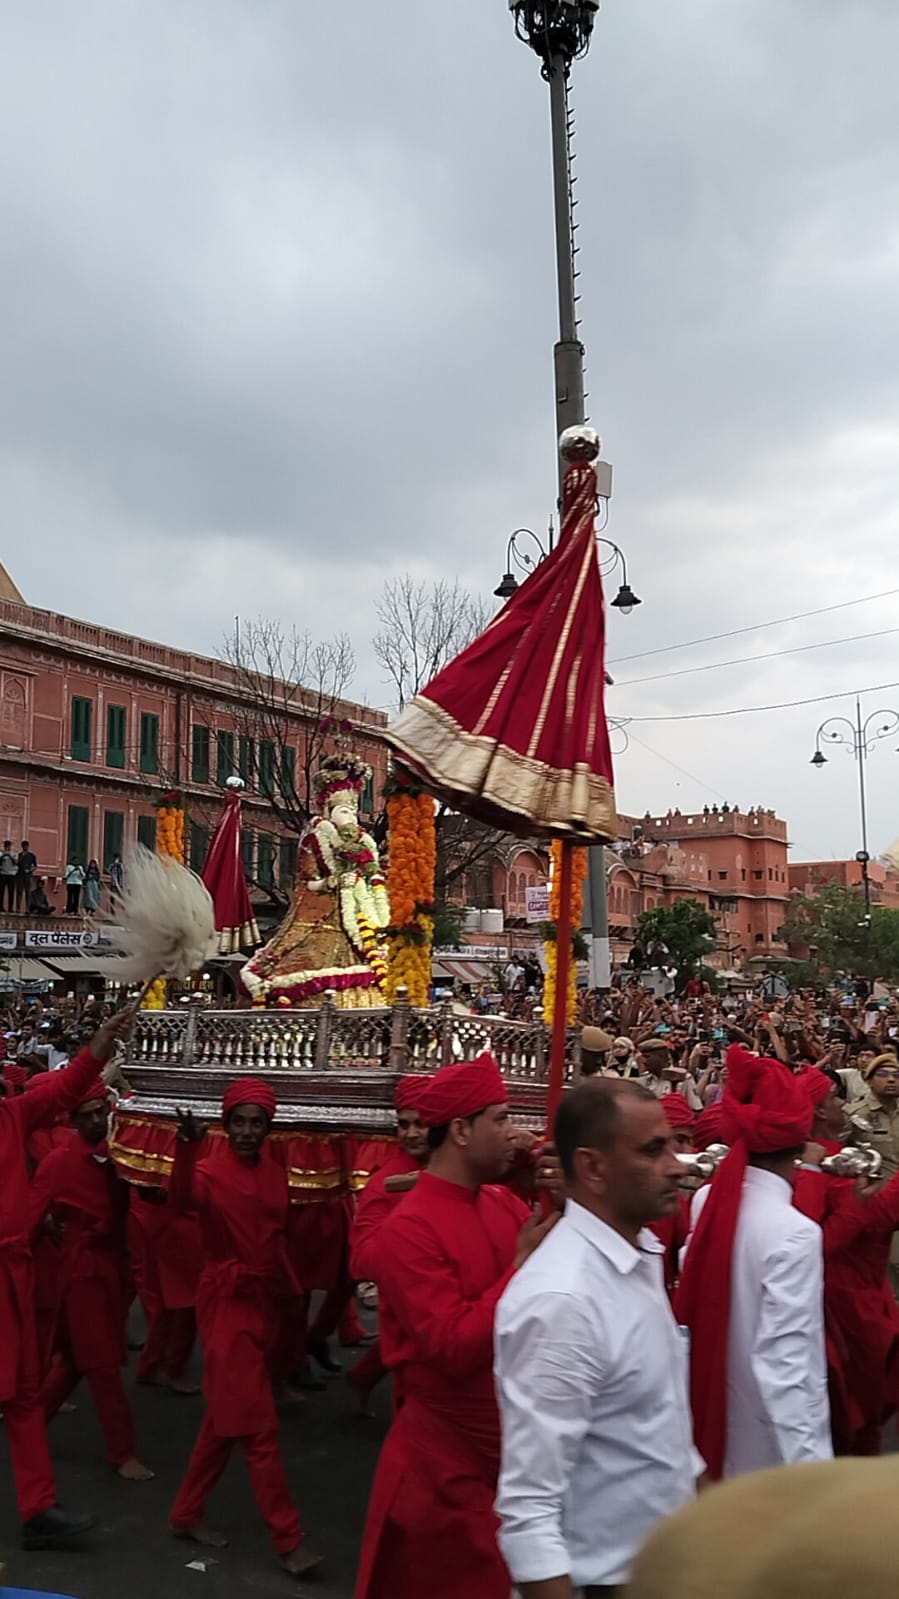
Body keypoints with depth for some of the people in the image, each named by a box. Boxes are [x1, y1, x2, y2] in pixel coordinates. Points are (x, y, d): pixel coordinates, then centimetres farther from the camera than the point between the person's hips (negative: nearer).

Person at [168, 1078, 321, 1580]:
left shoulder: (274, 1168, 3)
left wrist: (288, 1289, 12)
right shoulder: (212, 1168, -17)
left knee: (229, 1416, 16)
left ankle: (188, 1514, 31)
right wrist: (187, 1148, -59)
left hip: (267, 1299, 7)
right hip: (229, 1301, -7)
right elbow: (183, 1199, -40)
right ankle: (289, 1538, 5)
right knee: (257, 1423, -4)